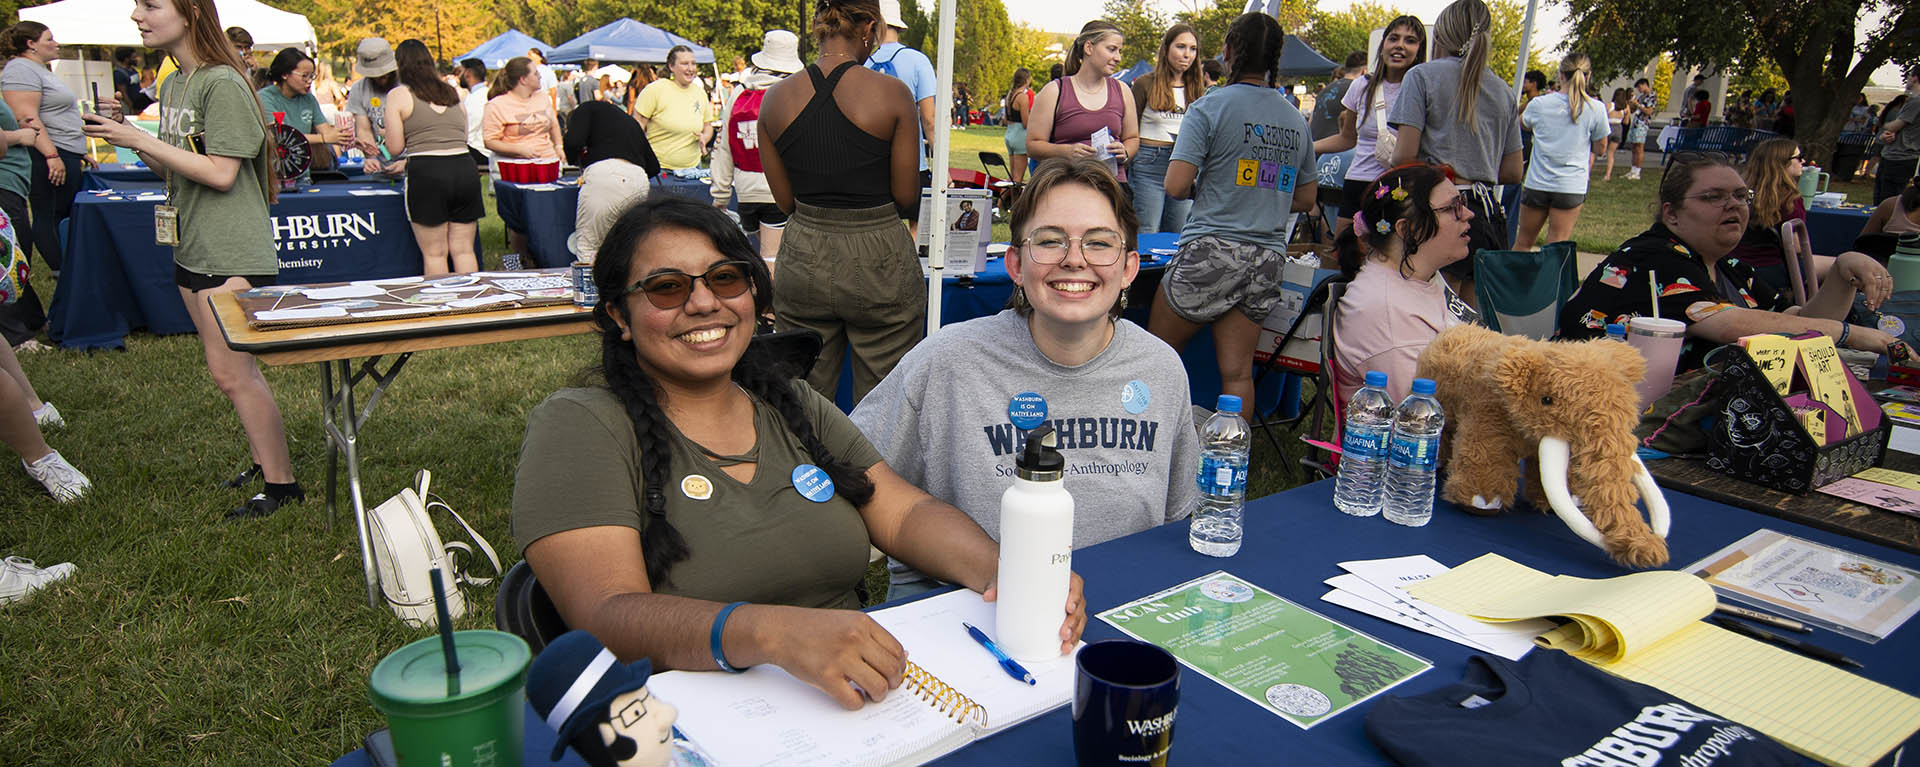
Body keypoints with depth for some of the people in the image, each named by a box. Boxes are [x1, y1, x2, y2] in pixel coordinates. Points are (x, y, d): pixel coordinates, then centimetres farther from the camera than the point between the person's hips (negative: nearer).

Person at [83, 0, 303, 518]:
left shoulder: (223, 85, -13)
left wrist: (140, 140, -14)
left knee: (229, 371, -9)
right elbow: (173, 170, 18)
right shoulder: (171, 85, 15)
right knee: (237, 369, 12)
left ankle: (282, 485, -1)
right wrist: (124, 135, 4)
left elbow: (220, 173, -18)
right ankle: (264, 463, 22)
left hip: (232, 251, -9)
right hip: (191, 247, 9)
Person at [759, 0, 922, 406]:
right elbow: (907, 198, -5)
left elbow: (785, 200, 5)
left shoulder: (775, 98, 1)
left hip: (803, 261, 4)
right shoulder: (893, 93, -9)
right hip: (879, 264, -3)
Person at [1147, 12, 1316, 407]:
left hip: (1211, 252, -5)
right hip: (1268, 256, 6)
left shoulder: (1210, 107, -5)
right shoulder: (1296, 120, 12)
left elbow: (1175, 185, -11)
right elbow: (1305, 201, 19)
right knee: (1238, 372, 6)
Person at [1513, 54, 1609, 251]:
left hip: (1536, 183, 1)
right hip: (1571, 187, -1)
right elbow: (1601, 148, 4)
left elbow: (1521, 122, 20)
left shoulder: (1539, 104, -3)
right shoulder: (1596, 108, -6)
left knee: (1523, 243, 15)